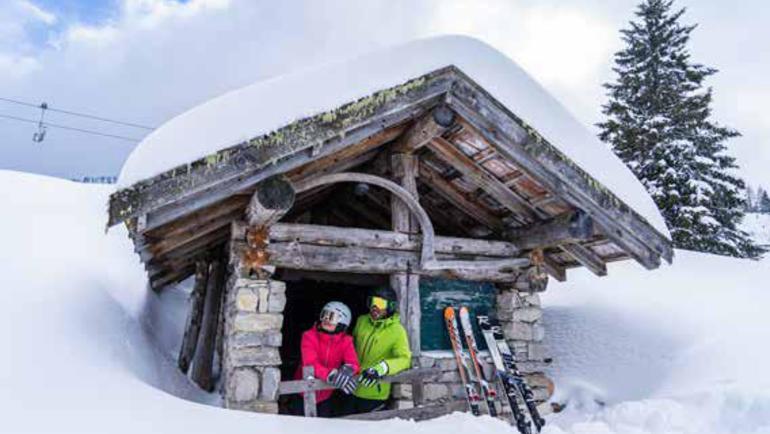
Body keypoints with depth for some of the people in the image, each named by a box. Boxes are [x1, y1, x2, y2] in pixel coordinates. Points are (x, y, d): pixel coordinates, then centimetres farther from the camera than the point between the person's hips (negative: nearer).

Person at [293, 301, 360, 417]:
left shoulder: (345, 341, -9)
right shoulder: (309, 336, -18)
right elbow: (310, 363, -31)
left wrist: (348, 369, -45)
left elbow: (354, 363, -20)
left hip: (327, 396, 2)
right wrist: (332, 375, -48)